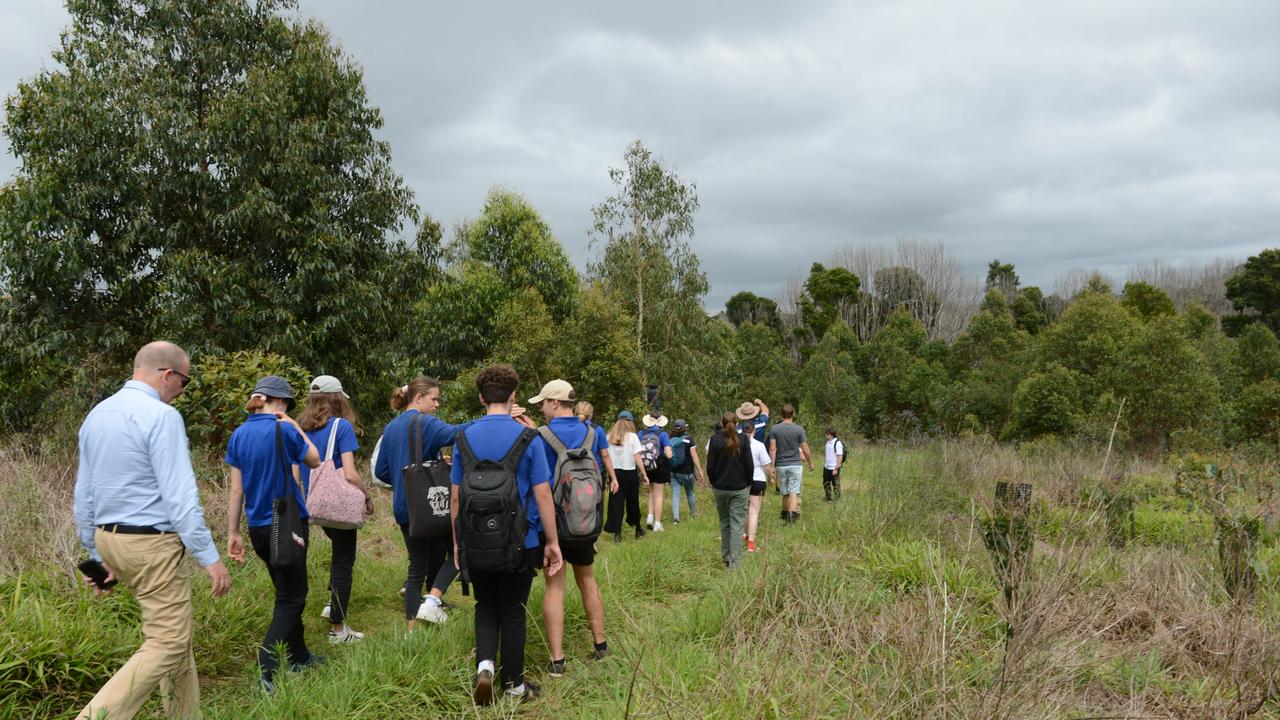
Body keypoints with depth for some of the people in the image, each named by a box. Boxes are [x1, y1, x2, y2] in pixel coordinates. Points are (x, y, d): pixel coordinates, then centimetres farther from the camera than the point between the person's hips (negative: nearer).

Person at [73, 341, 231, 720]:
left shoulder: (96, 415, 11)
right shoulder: (161, 416, -16)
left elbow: (84, 493, 15)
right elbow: (179, 495, -19)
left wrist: (97, 554, 21)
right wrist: (209, 556, -16)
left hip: (109, 539, 10)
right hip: (152, 545, -9)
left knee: (178, 634, 18)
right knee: (166, 645, -4)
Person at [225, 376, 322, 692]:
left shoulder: (239, 434, 2)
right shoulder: (284, 430, -14)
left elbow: (236, 489, 3)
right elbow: (314, 461, 2)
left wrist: (233, 533, 7)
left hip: (258, 527, 6)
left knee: (287, 593, 21)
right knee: (291, 598, 1)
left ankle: (298, 656, 32)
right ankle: (267, 669, -11)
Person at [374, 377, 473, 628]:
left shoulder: (390, 428, 12)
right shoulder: (425, 423, -12)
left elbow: (381, 471, 13)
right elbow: (453, 433, -32)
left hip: (404, 508, 7)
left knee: (417, 565, 13)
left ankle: (411, 627, 13)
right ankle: (432, 601, -10)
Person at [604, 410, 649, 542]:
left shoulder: (609, 436, 2)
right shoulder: (632, 436, -6)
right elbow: (637, 457, -9)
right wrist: (644, 474, -5)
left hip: (615, 472, 2)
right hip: (630, 473, -2)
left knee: (616, 502, 4)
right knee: (633, 502, 12)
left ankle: (617, 533, -1)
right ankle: (638, 529, 28)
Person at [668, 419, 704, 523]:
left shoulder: (670, 441, -1)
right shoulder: (688, 440, -7)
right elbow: (694, 457, -11)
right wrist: (700, 472, -10)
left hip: (673, 472, 1)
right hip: (687, 472, -1)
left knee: (675, 494, 0)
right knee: (690, 492, 19)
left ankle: (676, 517, -14)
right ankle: (694, 513, 34)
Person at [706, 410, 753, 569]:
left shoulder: (715, 439, -5)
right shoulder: (743, 439, -6)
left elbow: (710, 466, -3)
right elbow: (749, 465, -4)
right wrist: (748, 482, 11)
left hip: (720, 487, 1)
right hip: (739, 488, -1)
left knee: (724, 522, 17)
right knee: (737, 525, 0)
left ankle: (726, 557, 26)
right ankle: (735, 562, -2)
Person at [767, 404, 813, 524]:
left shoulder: (775, 429, -1)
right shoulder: (799, 429, -4)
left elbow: (772, 449, -6)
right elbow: (805, 450, -2)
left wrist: (772, 466, -3)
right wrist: (811, 463, 12)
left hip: (780, 465, 2)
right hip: (795, 465, -2)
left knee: (785, 492, 15)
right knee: (794, 492, -3)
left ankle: (785, 514, 28)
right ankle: (792, 514, -18)